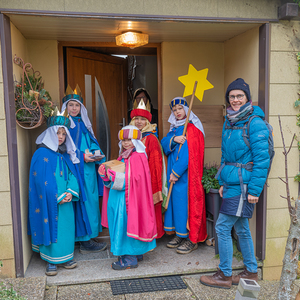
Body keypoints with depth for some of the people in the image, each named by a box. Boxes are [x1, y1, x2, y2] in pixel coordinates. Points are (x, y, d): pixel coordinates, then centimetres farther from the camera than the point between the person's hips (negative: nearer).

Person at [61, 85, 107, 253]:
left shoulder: (84, 124, 17)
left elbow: (92, 144, 20)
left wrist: (96, 155, -1)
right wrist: (82, 156, -17)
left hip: (88, 169, 7)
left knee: (90, 200, 8)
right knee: (81, 202, -6)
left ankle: (88, 238, 18)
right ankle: (85, 242, 3)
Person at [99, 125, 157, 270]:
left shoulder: (138, 157, -13)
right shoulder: (123, 157, 15)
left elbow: (134, 179, -22)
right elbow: (115, 178, 15)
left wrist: (116, 176, -23)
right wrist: (105, 174, -2)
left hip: (129, 198, -9)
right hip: (119, 198, 9)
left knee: (127, 225, -3)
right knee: (122, 226, 15)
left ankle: (130, 259, 9)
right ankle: (136, 253, 29)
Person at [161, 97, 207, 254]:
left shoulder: (192, 129, -11)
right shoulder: (174, 128, 14)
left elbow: (188, 154, -18)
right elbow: (164, 144, 3)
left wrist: (176, 172, -16)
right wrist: (174, 139, -17)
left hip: (186, 174, -8)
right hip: (174, 172, 8)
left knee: (186, 202, -4)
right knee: (175, 200, 11)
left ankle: (192, 239, 7)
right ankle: (179, 234, 24)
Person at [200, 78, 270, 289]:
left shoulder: (255, 123, -13)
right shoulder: (229, 122, 11)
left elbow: (262, 159, -16)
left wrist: (254, 190, -18)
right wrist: (223, 182, 15)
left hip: (243, 186, -8)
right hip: (232, 184, 8)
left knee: (223, 228, -3)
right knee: (241, 229, 17)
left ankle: (225, 275, 14)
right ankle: (251, 271, 33)